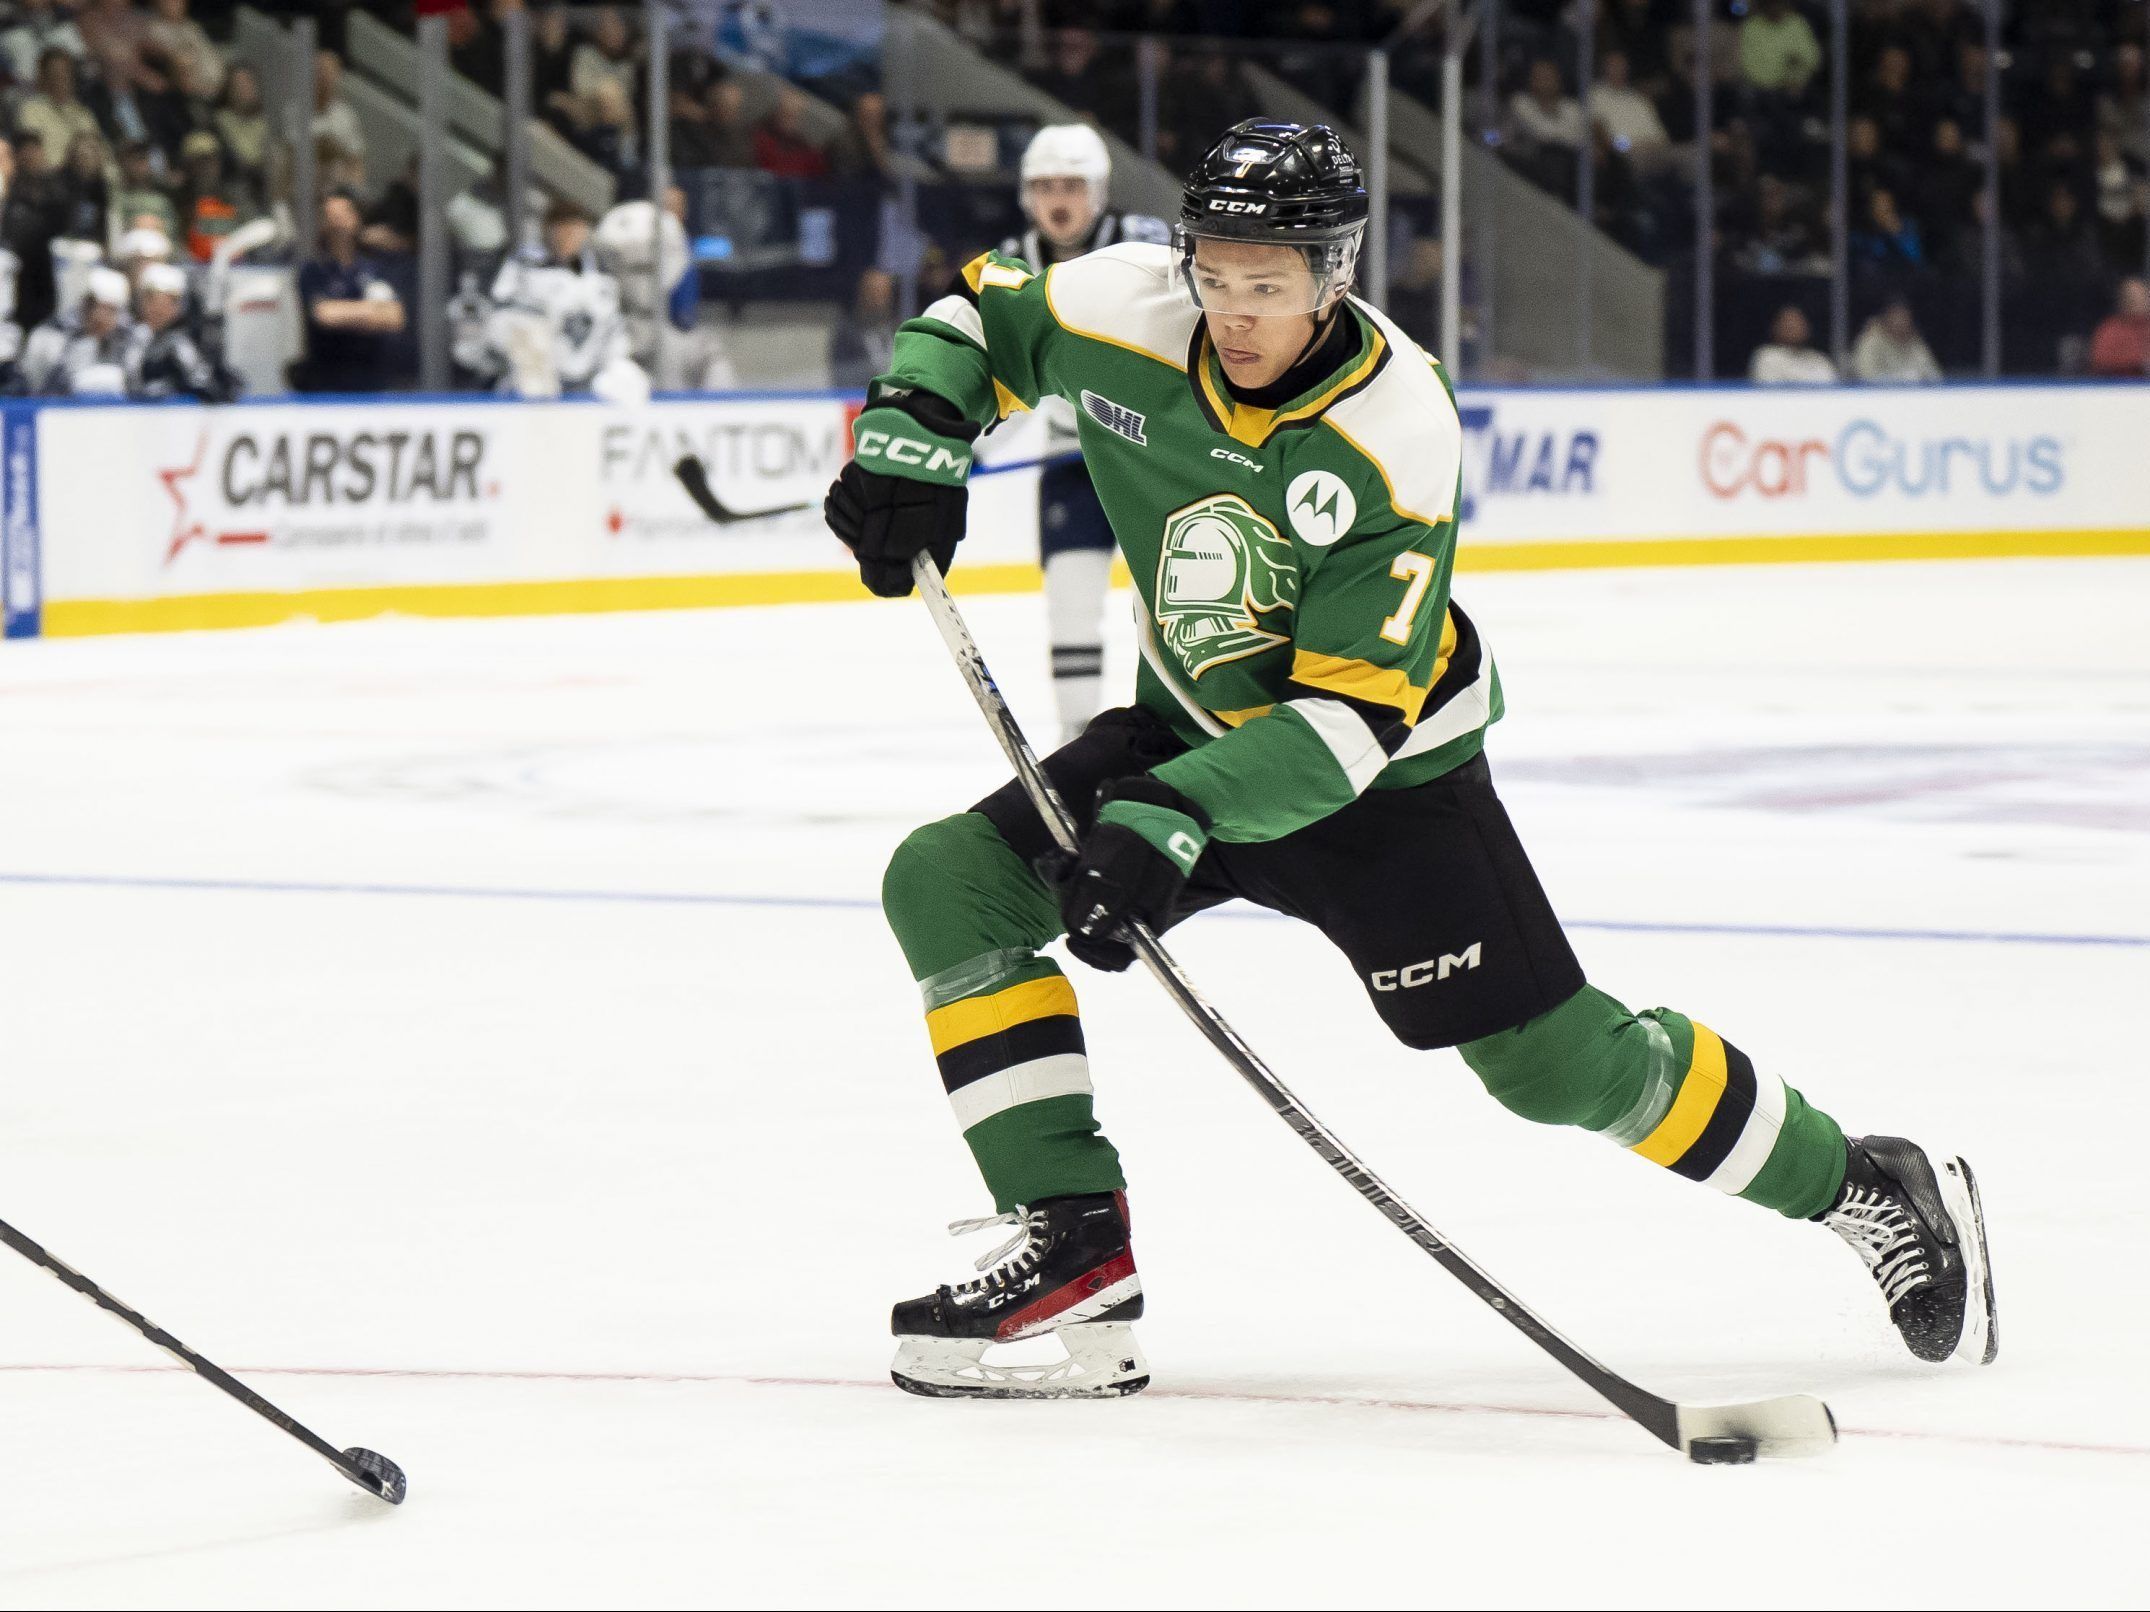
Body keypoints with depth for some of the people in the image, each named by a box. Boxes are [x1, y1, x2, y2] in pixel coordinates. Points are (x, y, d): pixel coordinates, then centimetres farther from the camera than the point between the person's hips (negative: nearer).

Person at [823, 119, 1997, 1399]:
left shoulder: (1394, 444, -30)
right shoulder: (1130, 315, -18)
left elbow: (1351, 716, -31)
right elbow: (979, 315, 4)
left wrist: (1175, 819, -43)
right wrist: (912, 441, -16)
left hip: (1387, 769, -5)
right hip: (1194, 731, 5)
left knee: (1557, 1060, -7)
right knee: (950, 883, -14)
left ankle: (1864, 1188, 15)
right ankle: (1073, 1251, -14)